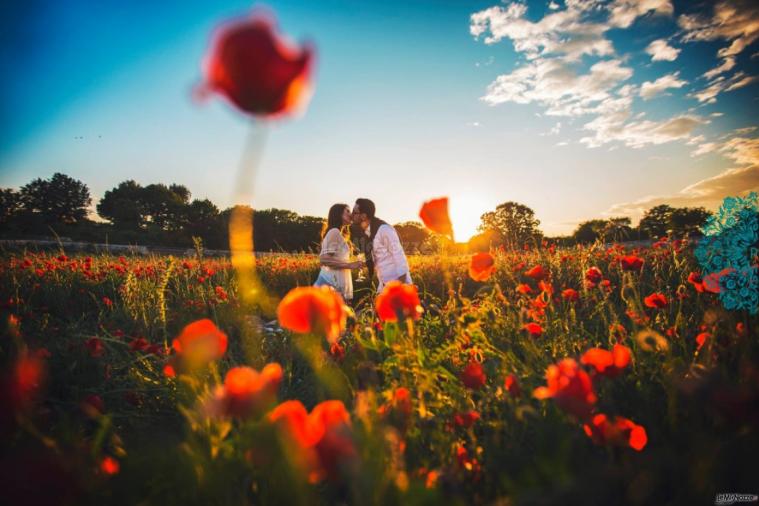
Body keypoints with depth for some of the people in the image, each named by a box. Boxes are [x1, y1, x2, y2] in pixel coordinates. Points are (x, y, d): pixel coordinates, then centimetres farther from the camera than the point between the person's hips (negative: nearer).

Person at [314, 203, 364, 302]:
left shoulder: (337, 234, 21)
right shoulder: (334, 232, -7)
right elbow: (324, 259, -18)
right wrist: (350, 265, -19)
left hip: (336, 284, 9)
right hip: (331, 284, -9)